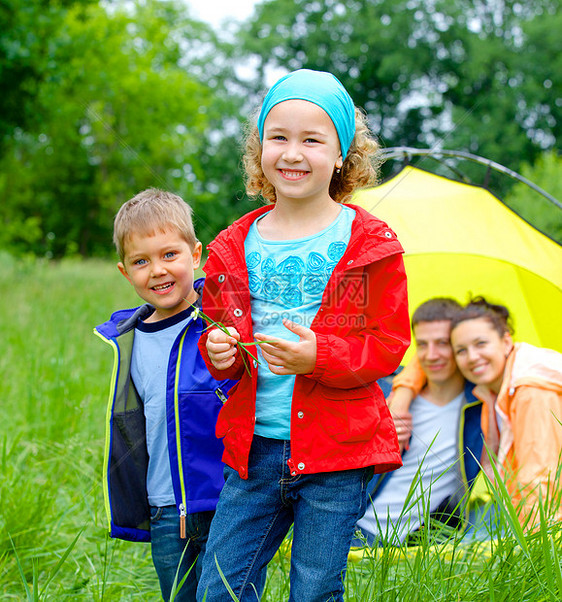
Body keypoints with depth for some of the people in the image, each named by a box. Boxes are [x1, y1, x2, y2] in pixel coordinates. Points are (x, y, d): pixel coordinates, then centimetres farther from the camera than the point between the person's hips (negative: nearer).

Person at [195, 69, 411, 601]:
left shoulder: (370, 244, -4)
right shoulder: (236, 246, 7)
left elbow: (389, 346, -5)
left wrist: (319, 356, -21)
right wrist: (218, 351, -5)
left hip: (336, 455, -3)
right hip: (255, 448, 4)